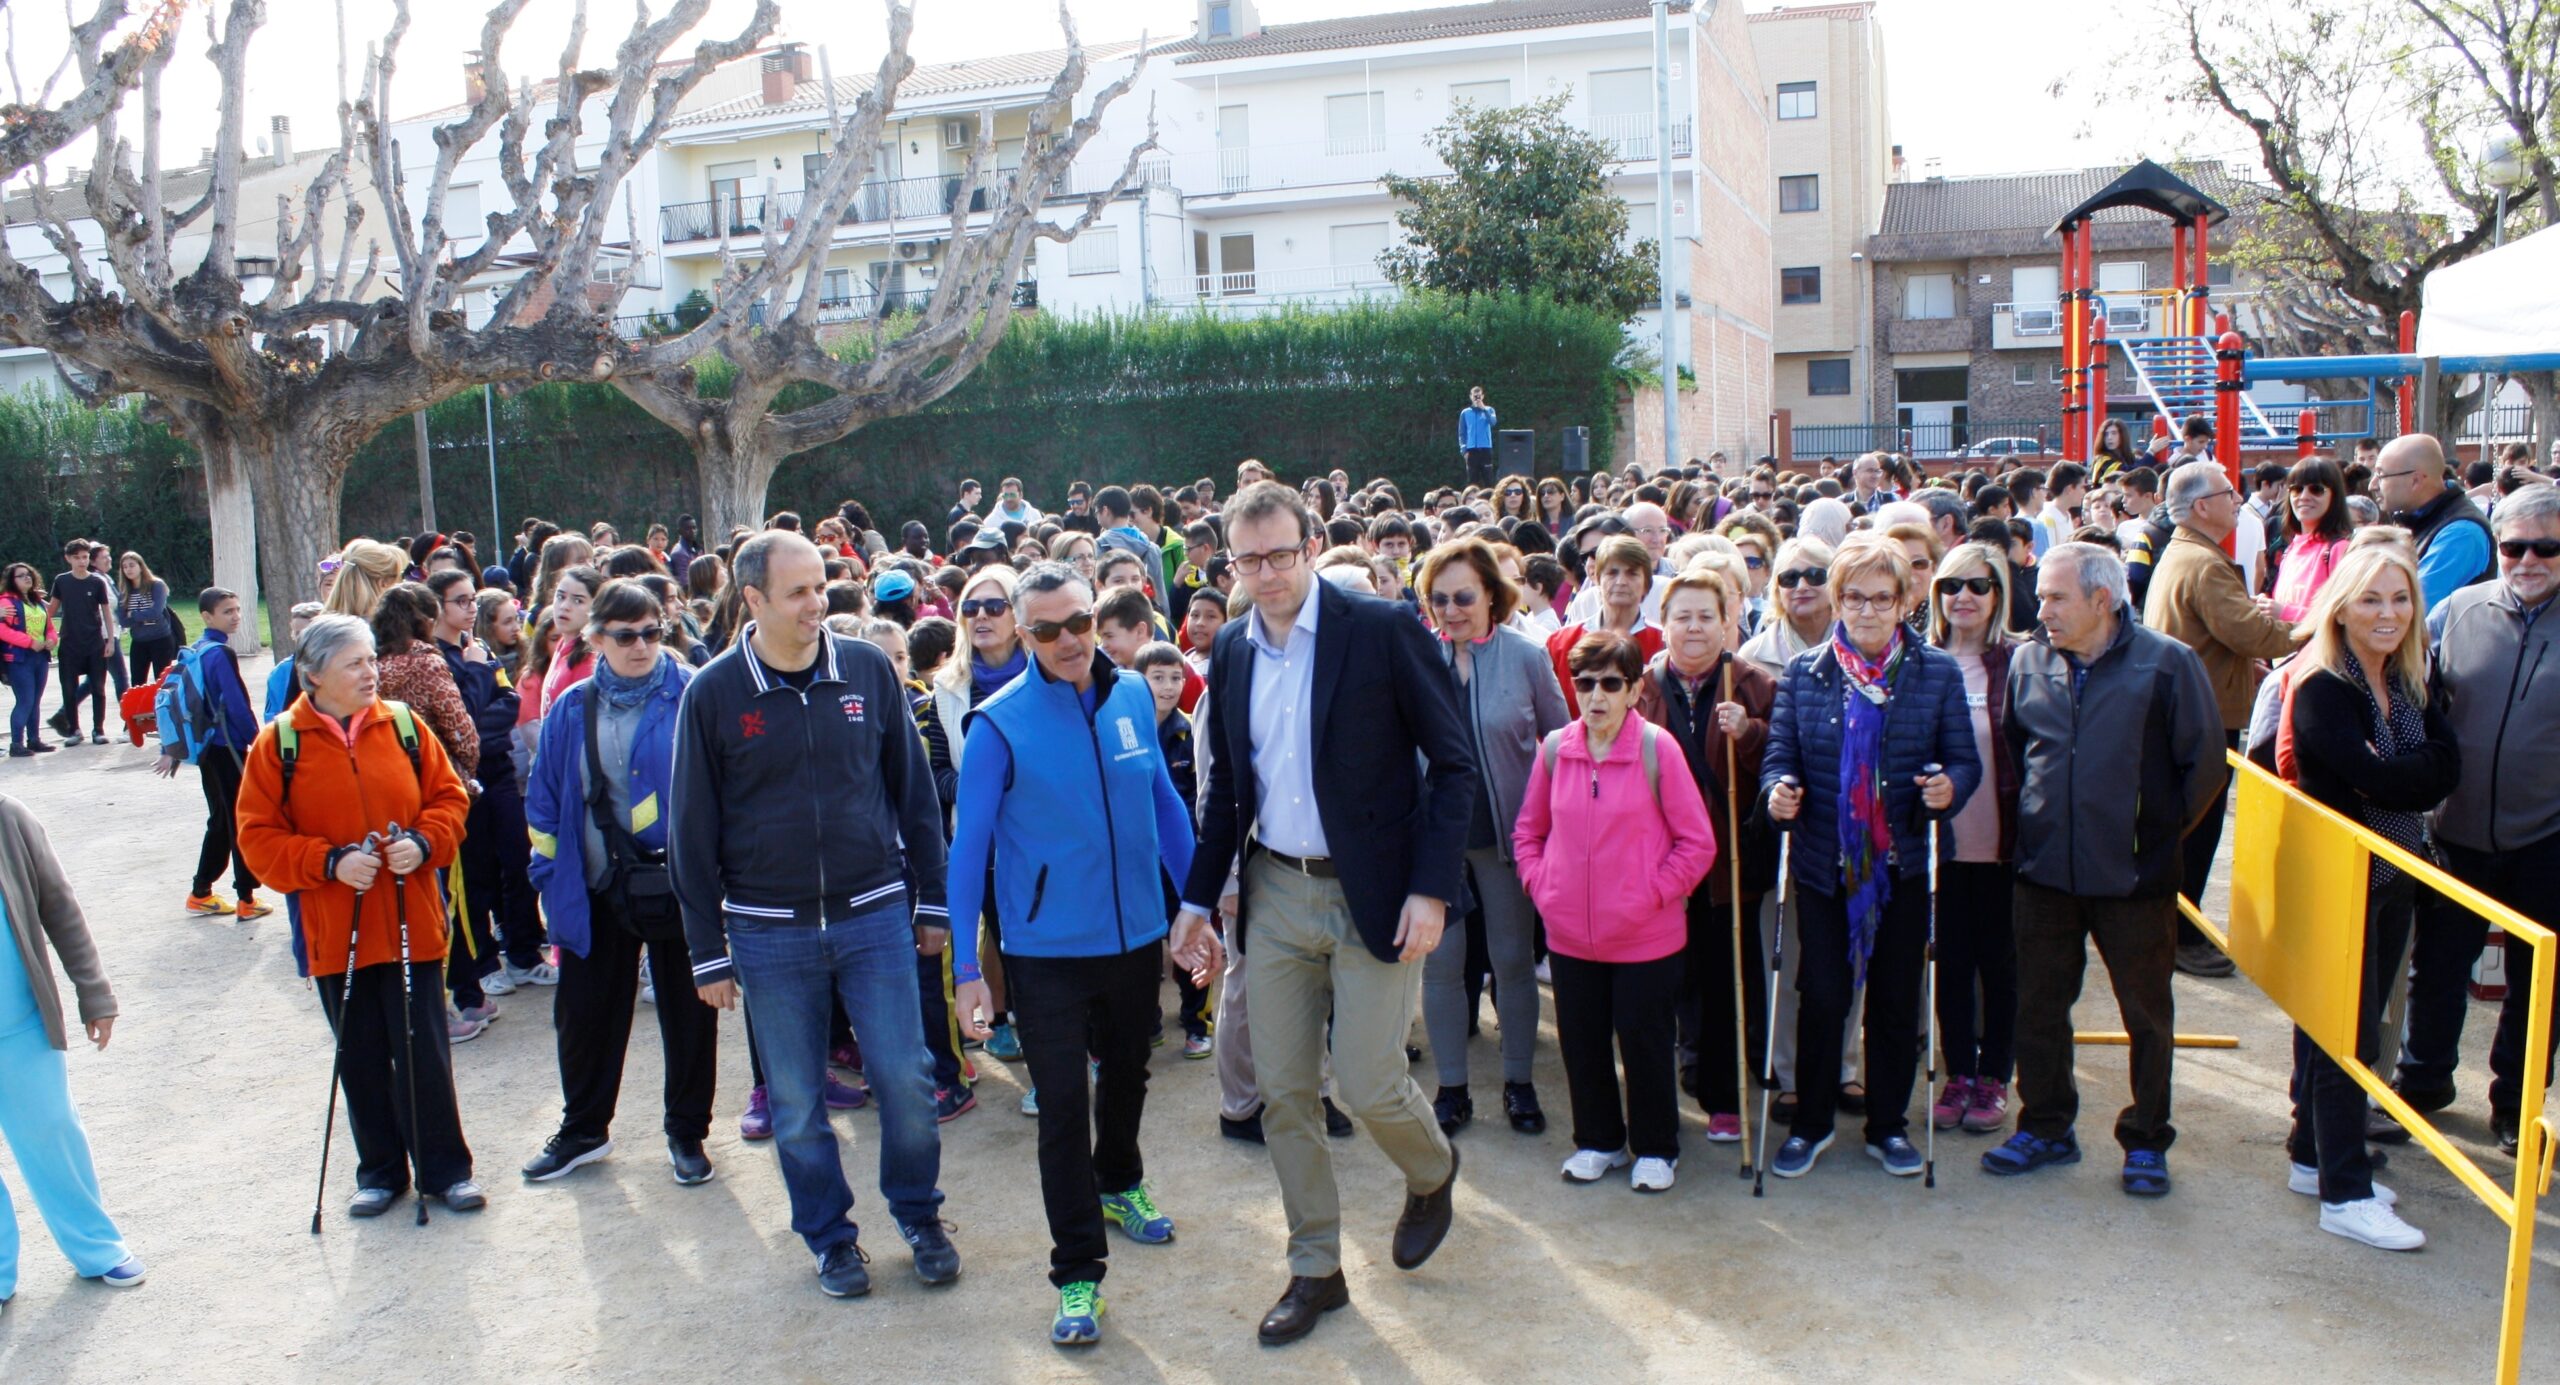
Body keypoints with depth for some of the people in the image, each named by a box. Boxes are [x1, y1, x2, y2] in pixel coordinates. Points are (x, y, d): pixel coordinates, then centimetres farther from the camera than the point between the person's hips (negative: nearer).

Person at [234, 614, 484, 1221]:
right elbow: (258, 838, -3)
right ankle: (380, 1171, 28)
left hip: (411, 924, 0)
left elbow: (448, 797, 8)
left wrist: (424, 842, -11)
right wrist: (328, 862, -16)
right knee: (361, 1060, 12)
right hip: (335, 933, 0)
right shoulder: (278, 744, -3)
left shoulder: (402, 726, 2)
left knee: (424, 1055, 4)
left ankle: (445, 1169, 18)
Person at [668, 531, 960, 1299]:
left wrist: (931, 900, 6)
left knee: (905, 1078, 4)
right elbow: (692, 828, 0)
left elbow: (913, 788, 6)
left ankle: (920, 1216, 27)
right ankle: (830, 1238, 29)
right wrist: (707, 951, 1)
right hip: (768, 933, 0)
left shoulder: (869, 669, -2)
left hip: (875, 917, 1)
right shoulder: (713, 694, -5)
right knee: (796, 1102, 9)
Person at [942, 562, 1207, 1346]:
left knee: (1127, 1074, 24)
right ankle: (1077, 1271, 15)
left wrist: (1197, 903, 6)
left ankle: (1120, 1183, 50)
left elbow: (1163, 801, 6)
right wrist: (966, 966, -14)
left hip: (1137, 935, 4)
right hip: (1047, 950, -4)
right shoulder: (1000, 723, -15)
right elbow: (969, 845, -12)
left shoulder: (1134, 695, -3)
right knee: (1063, 1105, 1)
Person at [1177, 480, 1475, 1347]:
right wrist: (1200, 897, 12)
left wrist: (1432, 889, -15)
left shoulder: (1381, 630, -10)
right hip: (1274, 893, 5)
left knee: (1369, 1085, -4)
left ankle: (1432, 1174, 31)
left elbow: (1453, 762, -9)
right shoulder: (1231, 650, 5)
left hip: (1370, 896, -5)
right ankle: (1315, 1270, 26)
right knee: (1283, 1093, 8)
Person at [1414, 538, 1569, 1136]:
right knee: (1440, 962, 7)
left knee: (1513, 958, 9)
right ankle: (1451, 1088, 21)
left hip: (1506, 833, -1)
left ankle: (1519, 1082, 24)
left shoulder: (1526, 656, -6)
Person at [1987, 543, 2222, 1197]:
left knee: (2148, 1015, 10)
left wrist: (2162, 833, -1)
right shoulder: (2027, 662, 2)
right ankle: (2045, 1129, 27)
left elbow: (2206, 763, -4)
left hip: (2134, 875, -3)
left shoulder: (2168, 663, -10)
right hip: (2045, 872, 4)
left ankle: (2146, 1142, 24)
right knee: (2039, 1007, 11)